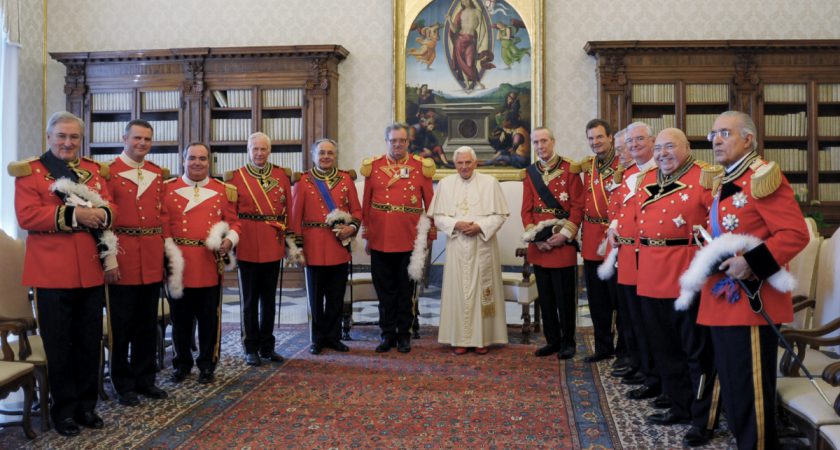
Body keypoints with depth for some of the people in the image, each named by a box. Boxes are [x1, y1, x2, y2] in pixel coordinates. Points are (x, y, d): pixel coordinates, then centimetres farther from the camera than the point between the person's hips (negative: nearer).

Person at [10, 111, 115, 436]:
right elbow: (26, 216, -12)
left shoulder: (94, 170, 12)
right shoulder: (29, 171, -1)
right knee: (59, 344, 5)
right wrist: (74, 214, -20)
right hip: (52, 272, -4)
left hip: (91, 270, 4)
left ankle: (87, 404, 23)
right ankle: (64, 409, 18)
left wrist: (101, 213, -14)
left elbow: (109, 208, 9)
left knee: (90, 341, 10)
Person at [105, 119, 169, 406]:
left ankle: (145, 379, 25)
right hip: (122, 260, -5)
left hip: (152, 260, 5)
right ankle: (123, 385, 17)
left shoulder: (158, 174, 12)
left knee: (148, 323, 12)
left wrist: (163, 251, 10)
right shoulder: (109, 172, -4)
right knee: (122, 324, 5)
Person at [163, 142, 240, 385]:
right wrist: (170, 252, -10)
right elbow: (163, 224, 1)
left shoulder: (224, 190, 6)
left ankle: (207, 365, 20)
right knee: (181, 318, 10)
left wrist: (229, 240, -11)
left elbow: (233, 222, 8)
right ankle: (182, 364, 25)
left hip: (211, 264, 0)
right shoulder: (168, 188, 4)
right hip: (179, 264, 0)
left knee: (209, 318, 6)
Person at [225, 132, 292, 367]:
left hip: (274, 247, 3)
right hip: (247, 248, -2)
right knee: (250, 300, 6)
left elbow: (289, 210, 8)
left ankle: (267, 345, 23)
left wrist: (290, 240, 4)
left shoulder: (282, 175, 7)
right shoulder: (235, 177, 1)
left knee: (269, 299, 11)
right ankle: (251, 348, 17)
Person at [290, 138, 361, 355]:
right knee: (316, 297, 8)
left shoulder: (346, 179, 7)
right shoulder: (303, 181, 0)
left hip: (340, 247, 2)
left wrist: (352, 227, -11)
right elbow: (296, 216, -1)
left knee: (337, 296, 8)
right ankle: (318, 338, 21)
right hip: (314, 248, -2)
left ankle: (333, 337, 22)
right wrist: (298, 246, -5)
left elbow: (356, 210, 9)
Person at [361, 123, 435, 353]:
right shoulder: (373, 166, 5)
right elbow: (365, 203, 8)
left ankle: (404, 334, 20)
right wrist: (366, 233, 7)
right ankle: (387, 334, 20)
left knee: (406, 290, 7)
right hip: (380, 240, 1)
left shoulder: (421, 166, 2)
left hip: (410, 239, -1)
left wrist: (430, 233, 2)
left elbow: (430, 202, 4)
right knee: (384, 290, 9)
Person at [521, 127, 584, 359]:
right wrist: (535, 236, -5)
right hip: (538, 245, 4)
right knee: (545, 296, 11)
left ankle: (567, 342, 17)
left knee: (565, 296, 3)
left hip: (563, 243, -4)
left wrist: (564, 234, -14)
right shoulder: (530, 173, 8)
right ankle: (552, 340, 23)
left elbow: (578, 206, -6)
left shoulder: (570, 169, -3)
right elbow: (526, 209, 7)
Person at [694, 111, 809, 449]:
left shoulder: (763, 177, -12)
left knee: (751, 389, -1)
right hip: (721, 299, 9)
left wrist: (752, 262, -26)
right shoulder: (721, 180, 15)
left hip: (752, 300, -9)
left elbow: (795, 233, -19)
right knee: (729, 384, 16)